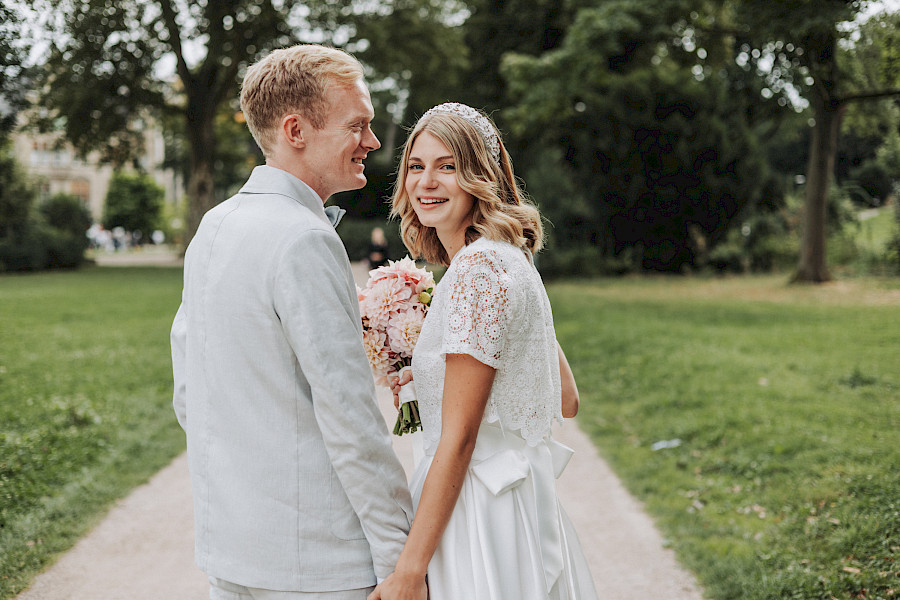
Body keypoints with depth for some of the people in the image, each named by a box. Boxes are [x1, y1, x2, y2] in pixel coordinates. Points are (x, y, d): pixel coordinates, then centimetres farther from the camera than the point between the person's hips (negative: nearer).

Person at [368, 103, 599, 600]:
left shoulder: (478, 268, -19)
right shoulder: (509, 259, 10)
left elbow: (458, 438, -20)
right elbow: (565, 399, 14)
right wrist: (432, 381, 16)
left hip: (480, 516, -9)